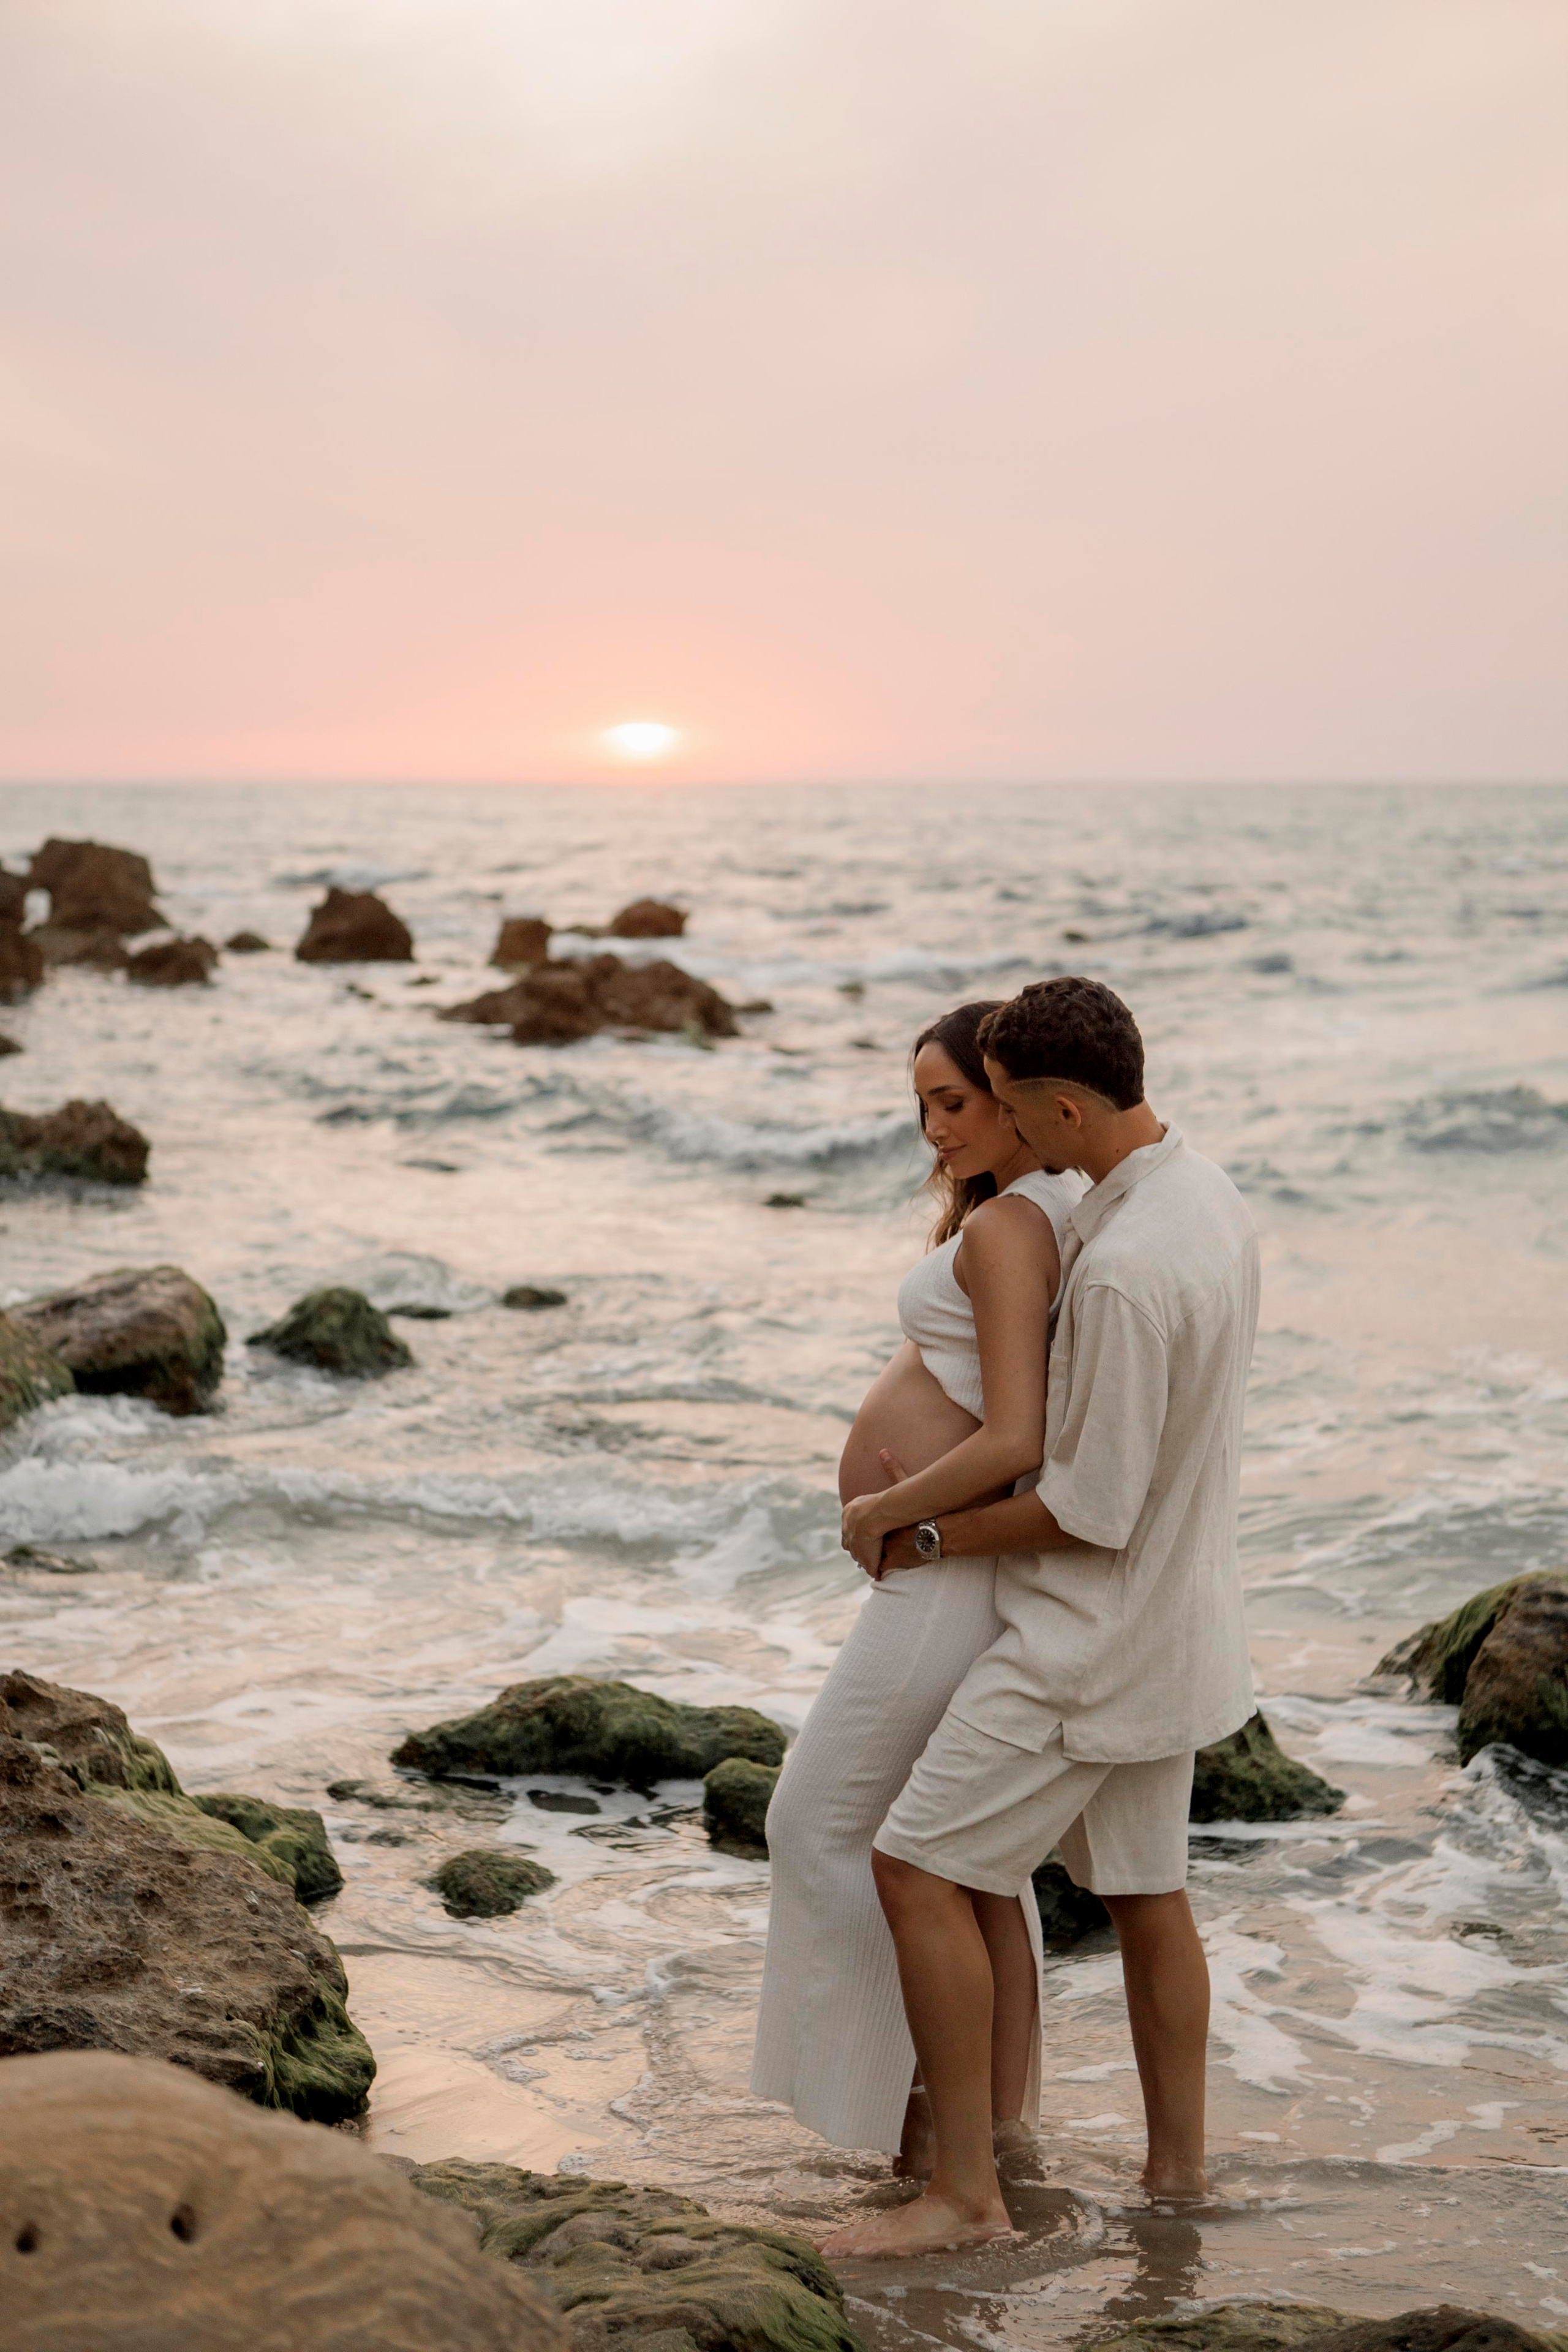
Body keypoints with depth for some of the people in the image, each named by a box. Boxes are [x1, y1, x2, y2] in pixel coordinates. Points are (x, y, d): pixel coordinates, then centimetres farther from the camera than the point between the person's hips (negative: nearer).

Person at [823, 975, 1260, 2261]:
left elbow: (1095, 1509, -23)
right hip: (1175, 1615, 10)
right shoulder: (1209, 1198, 3)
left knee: (920, 1867, -4)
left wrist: (925, 1535, -9)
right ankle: (1179, 2171, 27)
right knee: (1147, 1891, 17)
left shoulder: (1123, 1270, -29)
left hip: (1097, 1634, -10)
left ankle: (966, 2189, 0)